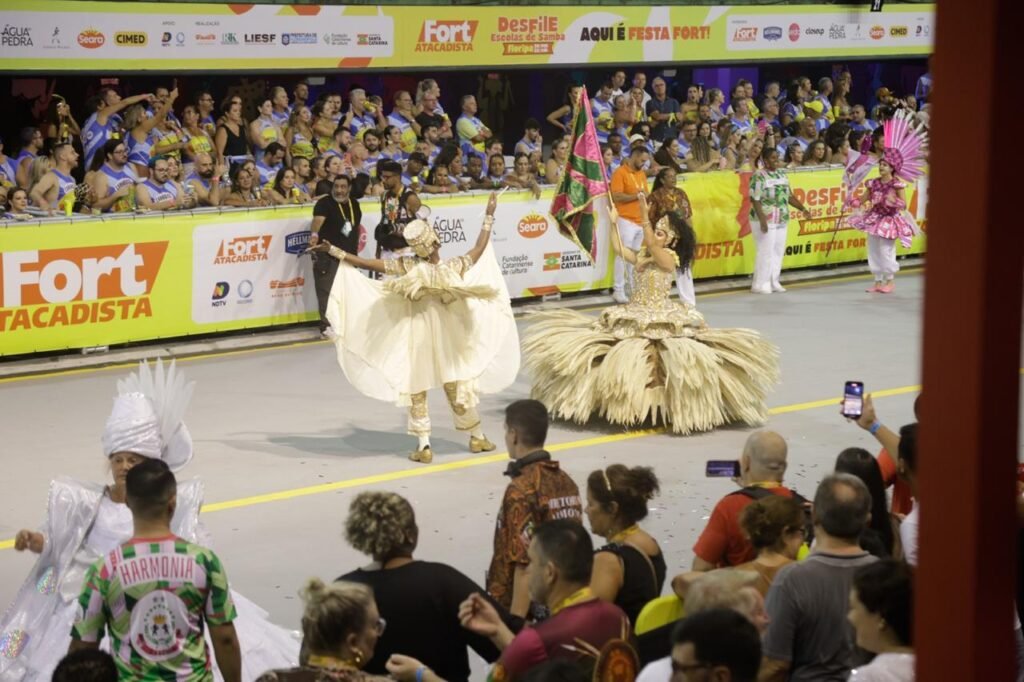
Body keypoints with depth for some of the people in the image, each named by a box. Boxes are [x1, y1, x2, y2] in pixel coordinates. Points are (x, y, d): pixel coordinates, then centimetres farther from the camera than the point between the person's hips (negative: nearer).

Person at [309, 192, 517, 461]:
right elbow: (479, 249, -5)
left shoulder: (407, 267, -17)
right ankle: (477, 437, 26)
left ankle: (423, 446, 4)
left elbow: (367, 263, -17)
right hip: (447, 338, 1)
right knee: (458, 387, 15)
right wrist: (489, 216, 4)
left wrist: (333, 251, -11)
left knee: (416, 391, 8)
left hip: (416, 339, -1)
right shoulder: (453, 268, -16)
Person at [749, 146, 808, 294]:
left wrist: (803, 208, 9)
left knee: (778, 252, 8)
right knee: (765, 252, -6)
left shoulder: (782, 175, 13)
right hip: (766, 220, -7)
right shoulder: (759, 177, -11)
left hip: (782, 221, 7)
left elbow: (789, 196, 19)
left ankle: (774, 282, 17)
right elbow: (755, 200, -16)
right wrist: (762, 220, -22)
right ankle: (760, 284, 1)